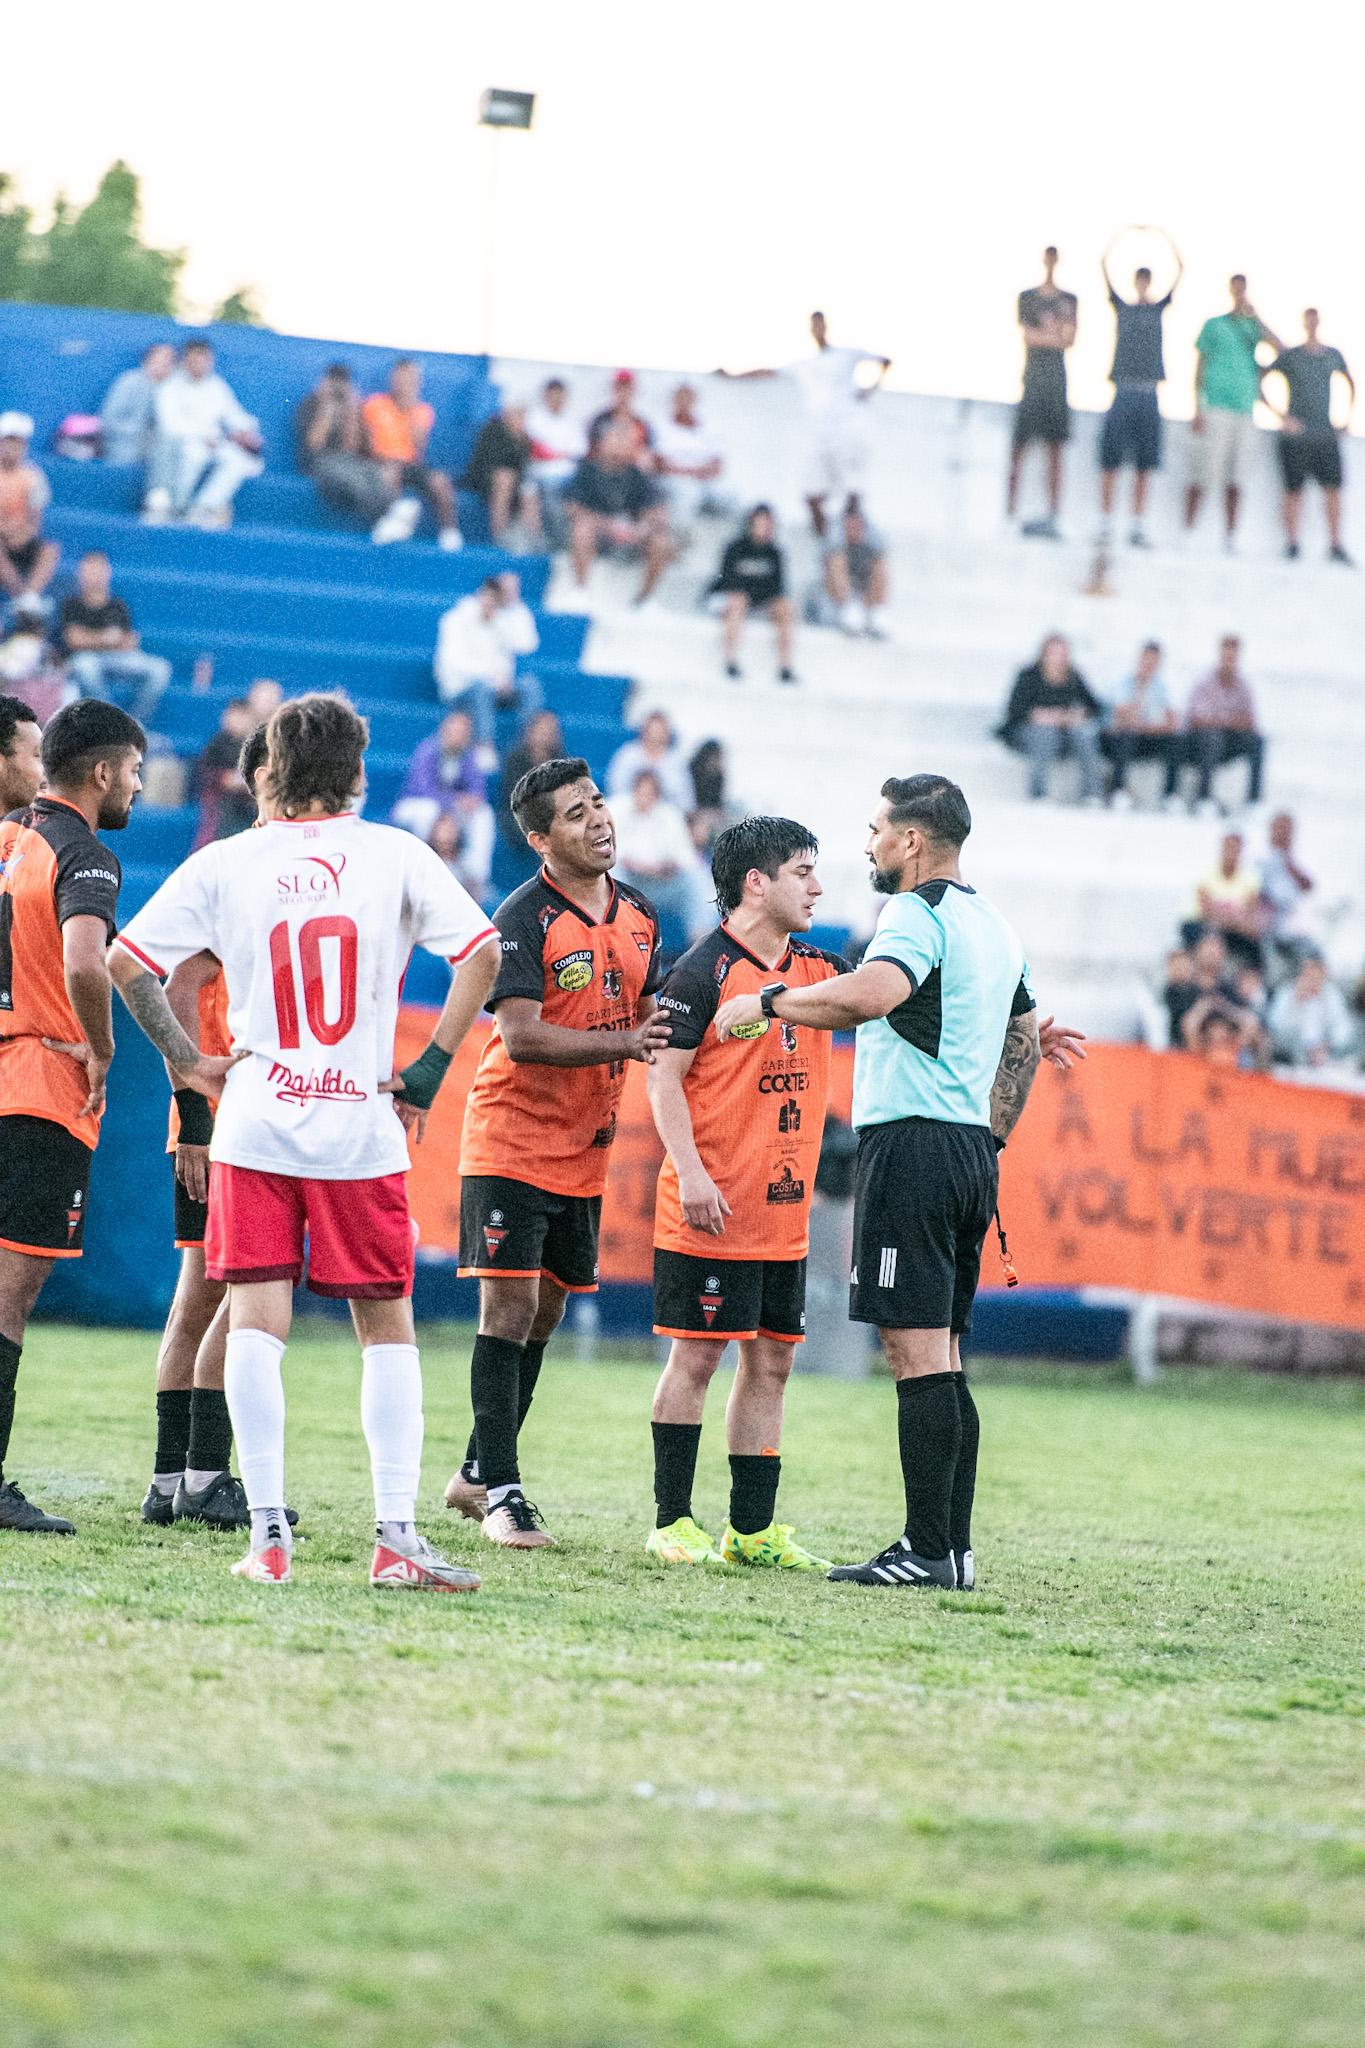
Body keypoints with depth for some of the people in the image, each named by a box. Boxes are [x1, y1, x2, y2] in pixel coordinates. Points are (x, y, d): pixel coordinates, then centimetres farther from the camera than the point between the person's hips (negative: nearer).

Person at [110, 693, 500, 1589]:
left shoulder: (226, 863, 1)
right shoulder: (395, 855, 0)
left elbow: (126, 959, -1)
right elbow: (482, 953, -6)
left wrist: (187, 1058, 8)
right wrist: (431, 1067, 1)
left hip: (255, 1122, 0)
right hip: (363, 1129, 0)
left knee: (256, 1323, 2)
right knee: (387, 1327, 9)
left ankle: (269, 1534, -6)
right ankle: (396, 1537, 1)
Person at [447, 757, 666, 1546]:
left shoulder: (639, 914, 8)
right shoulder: (525, 919, -15)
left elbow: (649, 1015, 20)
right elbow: (521, 1037, -23)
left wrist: (668, 1034, -3)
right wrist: (624, 1043, -26)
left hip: (586, 1149, 7)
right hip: (513, 1141, -7)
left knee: (547, 1309, 13)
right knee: (509, 1304, -11)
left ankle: (479, 1472, 25)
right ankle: (501, 1490, -8)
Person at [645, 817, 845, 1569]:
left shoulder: (818, 969, 11)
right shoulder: (704, 971, -10)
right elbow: (663, 1077, -11)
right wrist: (691, 1174, -20)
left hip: (785, 1213, 7)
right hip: (711, 1212, -7)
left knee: (771, 1364, 8)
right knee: (696, 1357, -3)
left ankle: (754, 1529, 13)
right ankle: (671, 1522, 4)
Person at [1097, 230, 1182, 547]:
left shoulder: (1159, 308, 14)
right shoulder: (1121, 306, 11)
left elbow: (1181, 268, 12)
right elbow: (1104, 264, 8)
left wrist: (1166, 238, 10)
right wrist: (1118, 234, 8)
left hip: (1149, 393, 1)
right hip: (1123, 389, -1)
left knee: (1144, 465, 1)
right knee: (1111, 461, -5)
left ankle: (1137, 526, 3)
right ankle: (1105, 524, -4)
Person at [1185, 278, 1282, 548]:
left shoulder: (1253, 326, 13)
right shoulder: (1214, 325, 6)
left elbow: (1280, 349, -4)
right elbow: (1200, 369, 4)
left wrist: (1256, 317, -9)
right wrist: (1198, 410, -4)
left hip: (1244, 411, 3)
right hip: (1215, 407, -3)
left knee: (1235, 479, 3)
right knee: (1204, 476, -9)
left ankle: (1230, 536, 5)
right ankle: (1187, 531, -6)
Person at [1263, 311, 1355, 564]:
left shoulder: (1333, 356, 10)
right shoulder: (1290, 356, -3)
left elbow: (1350, 383, 28)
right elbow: (1258, 382, -5)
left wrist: (1348, 418, 17)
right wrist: (1280, 417, -11)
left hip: (1326, 435, 3)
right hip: (1296, 436, -3)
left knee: (1333, 489, -3)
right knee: (1294, 491, -2)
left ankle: (1335, 547, 0)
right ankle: (1292, 545, 7)